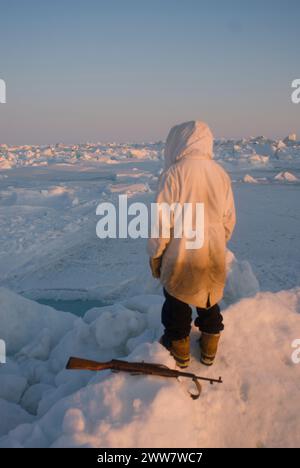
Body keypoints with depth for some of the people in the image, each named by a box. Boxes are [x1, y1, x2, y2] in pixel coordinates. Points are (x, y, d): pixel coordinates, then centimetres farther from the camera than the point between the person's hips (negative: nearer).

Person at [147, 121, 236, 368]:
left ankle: (179, 350, 31)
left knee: (177, 301, 16)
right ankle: (209, 350, 35)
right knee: (210, 301, 22)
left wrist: (155, 254, -3)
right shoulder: (221, 173, -2)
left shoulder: (174, 172, -17)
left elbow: (162, 220, -15)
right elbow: (229, 219, 5)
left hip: (181, 255, -4)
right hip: (214, 257, 4)